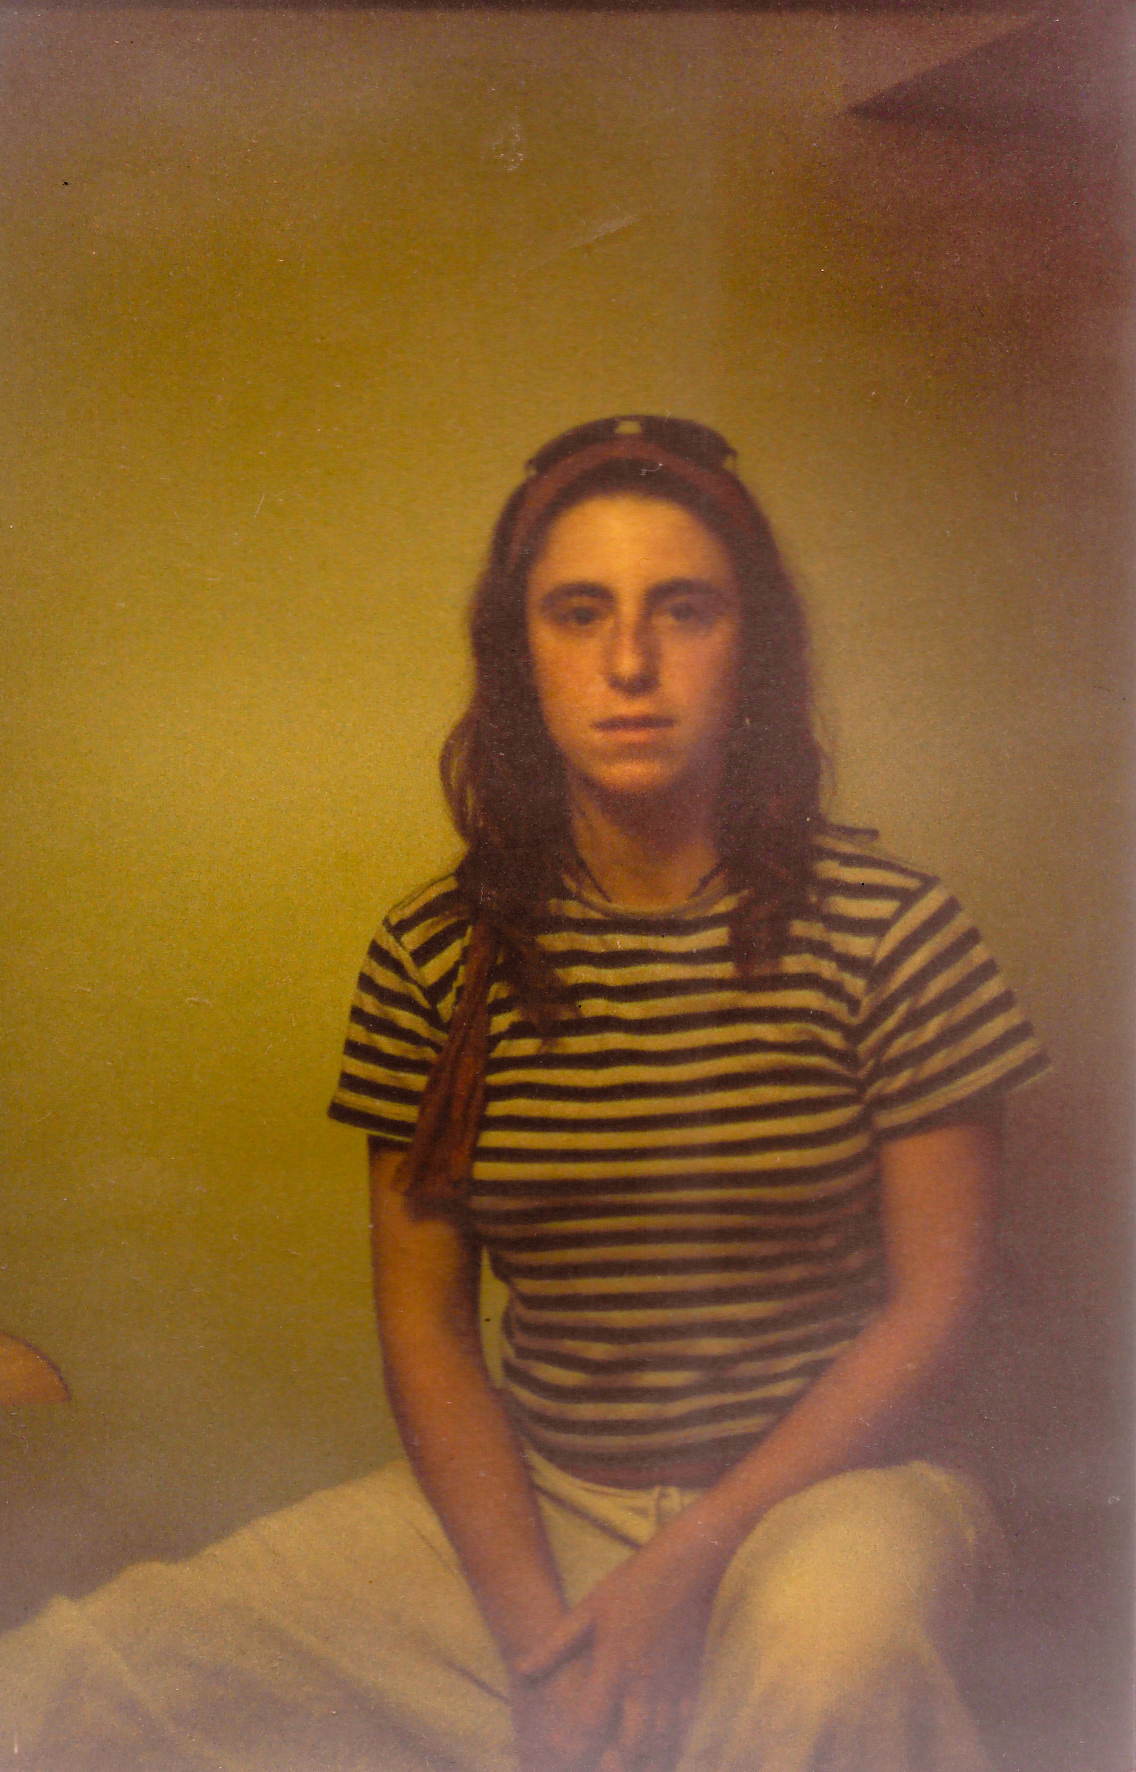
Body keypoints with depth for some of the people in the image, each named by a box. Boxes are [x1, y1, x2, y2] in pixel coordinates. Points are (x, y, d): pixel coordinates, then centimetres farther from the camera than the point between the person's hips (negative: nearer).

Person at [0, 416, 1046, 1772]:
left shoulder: (885, 931, -7)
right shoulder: (432, 960, -1)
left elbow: (932, 1306, -5)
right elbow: (423, 1325, 1)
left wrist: (688, 1565, -14)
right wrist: (533, 1634, -11)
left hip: (820, 1482, -1)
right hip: (526, 1501, 2)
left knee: (827, 1660, -39)